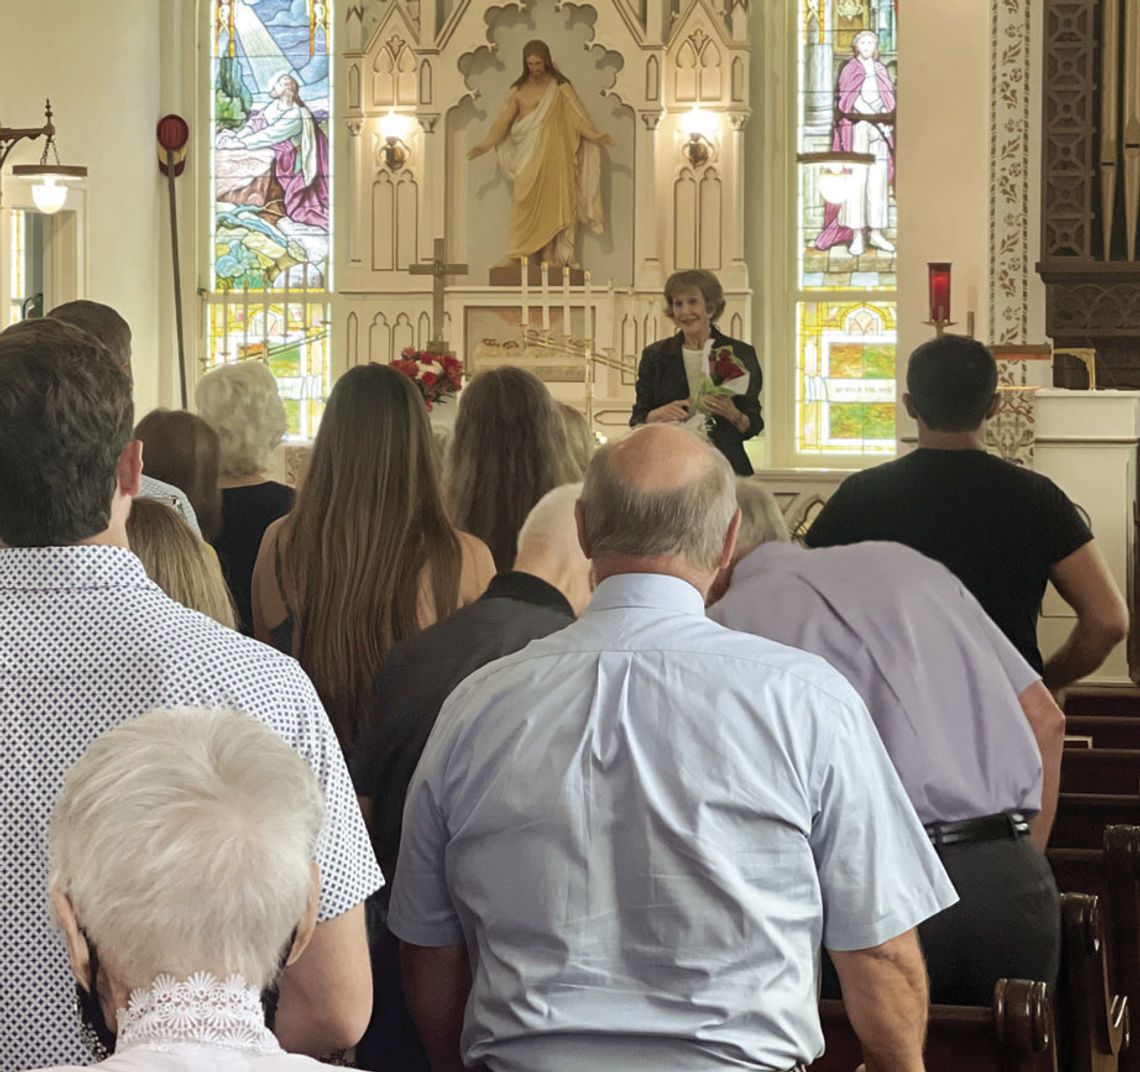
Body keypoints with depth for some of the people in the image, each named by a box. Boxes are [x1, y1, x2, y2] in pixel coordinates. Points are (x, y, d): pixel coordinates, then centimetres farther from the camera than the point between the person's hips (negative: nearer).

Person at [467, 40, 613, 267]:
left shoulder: (560, 87, 5)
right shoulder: (518, 90, 8)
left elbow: (576, 118, 0)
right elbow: (503, 120, 3)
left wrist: (594, 137, -15)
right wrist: (487, 144, -9)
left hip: (554, 156, 0)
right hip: (528, 159, 0)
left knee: (551, 205, -1)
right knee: (524, 205, -7)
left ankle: (548, 258, 1)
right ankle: (514, 256, -7)